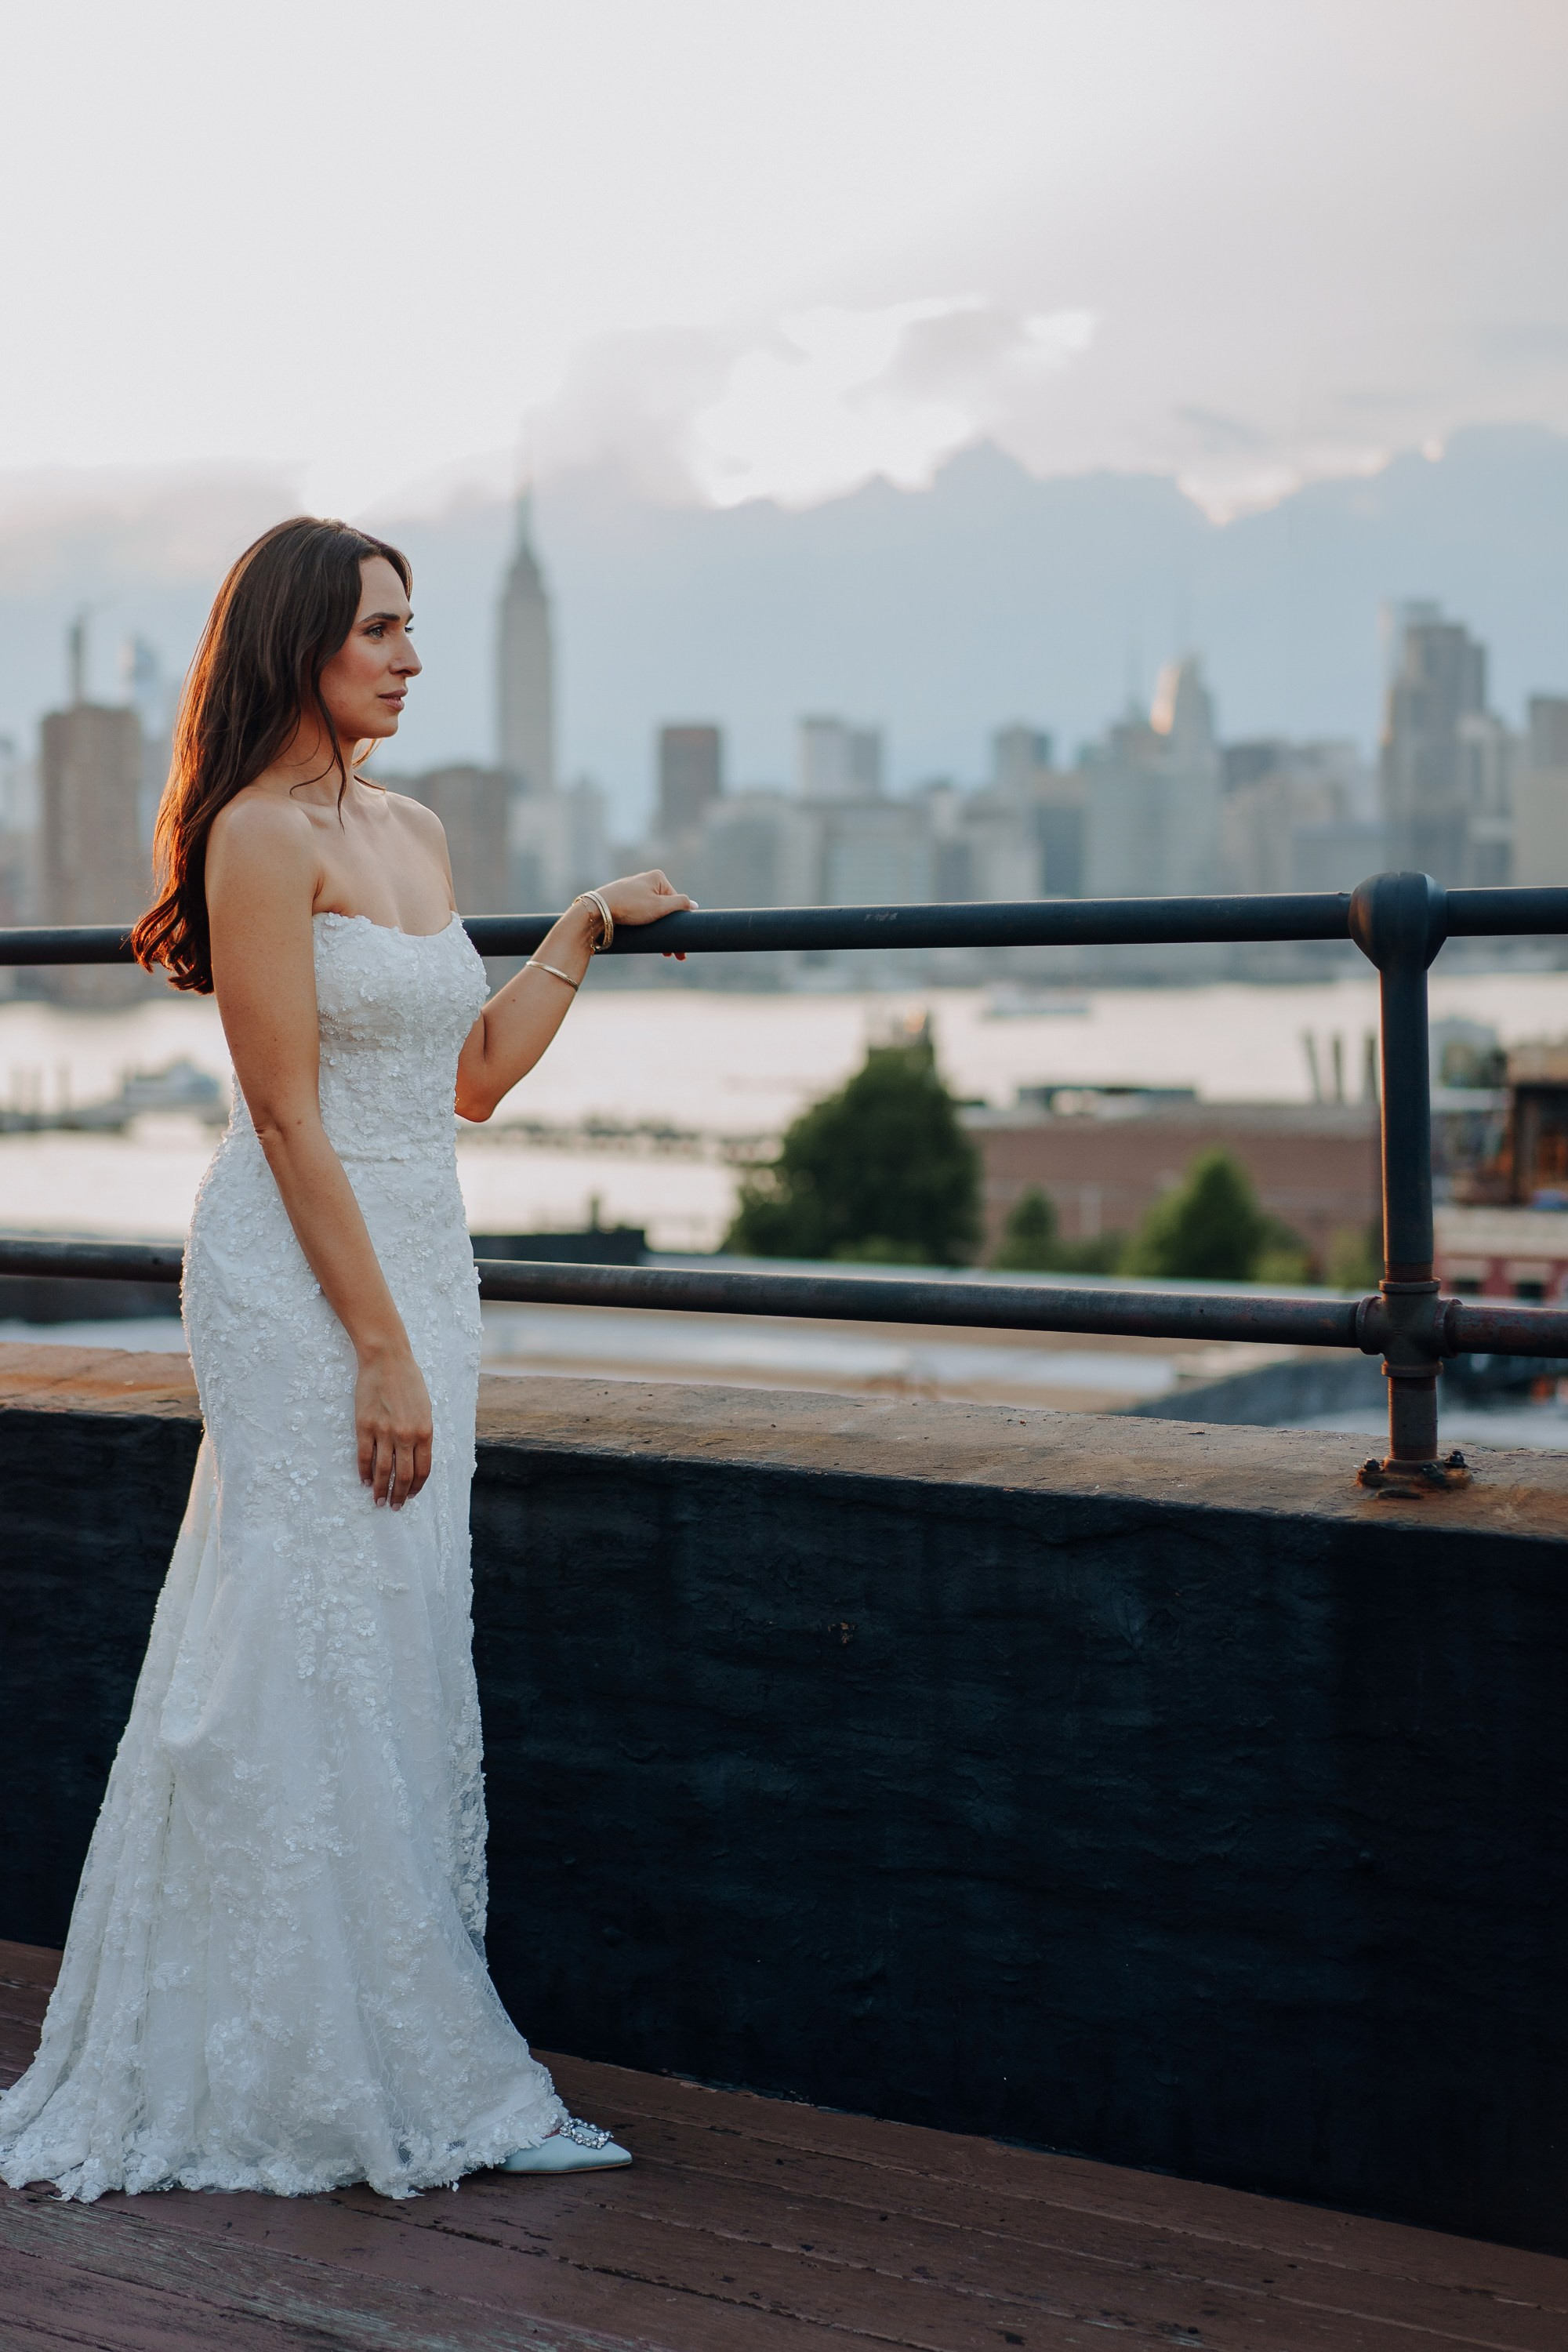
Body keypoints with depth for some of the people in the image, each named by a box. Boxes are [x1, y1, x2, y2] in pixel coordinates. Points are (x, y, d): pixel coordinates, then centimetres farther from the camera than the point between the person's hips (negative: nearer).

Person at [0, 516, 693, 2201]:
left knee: (404, 1663, 10)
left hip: (418, 1264, 9)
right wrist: (379, 1350, -18)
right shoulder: (262, 834, -11)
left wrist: (581, 934, 20)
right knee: (321, 1659, -4)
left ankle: (400, 2051, 19)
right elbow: (290, 1118, -15)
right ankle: (309, 2074, 6)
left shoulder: (412, 831, 14)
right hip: (303, 1282, -9)